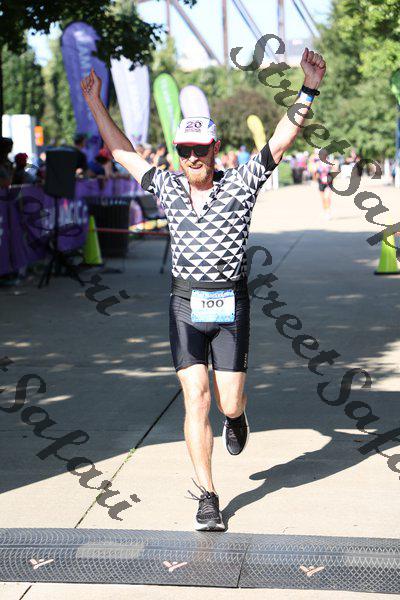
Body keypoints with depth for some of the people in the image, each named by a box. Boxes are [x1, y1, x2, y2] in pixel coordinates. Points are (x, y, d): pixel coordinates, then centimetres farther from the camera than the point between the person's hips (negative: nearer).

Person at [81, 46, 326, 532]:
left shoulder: (241, 184, -1)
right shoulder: (167, 187, 6)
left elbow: (280, 142, -7)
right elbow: (123, 152, 16)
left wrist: (308, 91, -16)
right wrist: (96, 105, 18)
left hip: (231, 306, -1)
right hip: (186, 306, 1)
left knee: (229, 403, 0)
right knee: (196, 400, -6)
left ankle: (236, 415, 41)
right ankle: (207, 496, 2)